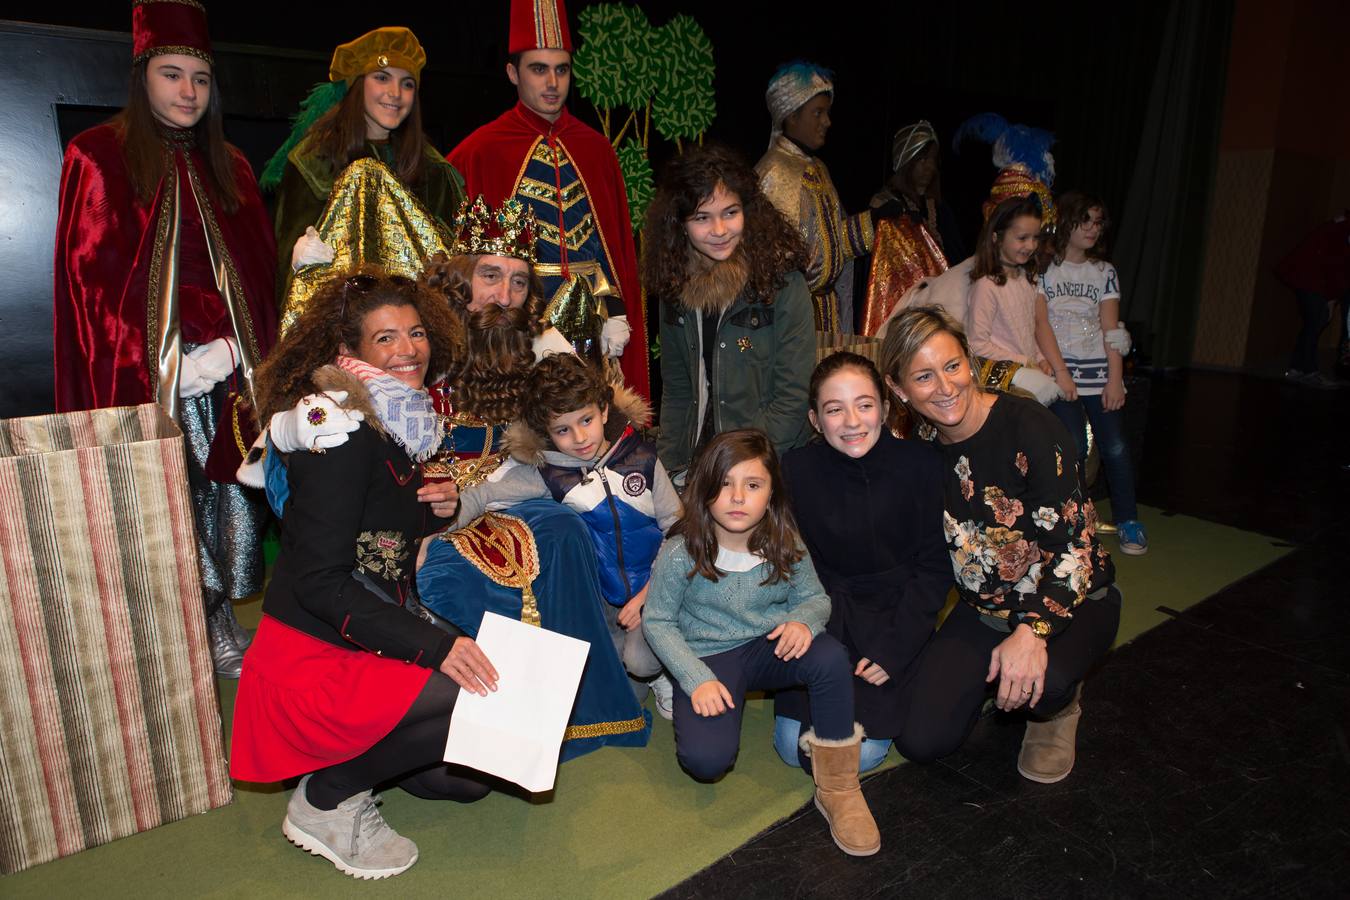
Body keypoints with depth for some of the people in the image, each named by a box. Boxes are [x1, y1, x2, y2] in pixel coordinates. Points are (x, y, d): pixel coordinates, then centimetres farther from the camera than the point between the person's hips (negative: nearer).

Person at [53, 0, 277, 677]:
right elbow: (93, 279, -5)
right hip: (149, 372, -3)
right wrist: (169, 362, -12)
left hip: (231, 367, 4)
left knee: (227, 491, 3)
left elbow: (257, 271, 11)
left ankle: (222, 627, 17)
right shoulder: (98, 157, 2)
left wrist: (232, 348, -5)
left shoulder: (227, 167, 16)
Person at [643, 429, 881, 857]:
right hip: (709, 658, -2)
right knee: (706, 759, -27)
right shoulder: (680, 553, -16)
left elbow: (815, 597, 5)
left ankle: (838, 789, -15)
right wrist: (697, 679, -19)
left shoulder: (785, 546, -8)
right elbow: (658, 622, -8)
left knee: (831, 656, -32)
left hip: (769, 647, 2)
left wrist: (804, 618, -21)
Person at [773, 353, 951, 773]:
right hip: (825, 610, 1)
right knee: (793, 746, -9)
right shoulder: (797, 470, -7)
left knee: (861, 754, -12)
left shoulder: (920, 463, -10)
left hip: (895, 613, -1)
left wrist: (893, 650, -11)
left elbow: (934, 568, -5)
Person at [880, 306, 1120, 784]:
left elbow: (1072, 542, -24)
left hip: (1071, 601, -4)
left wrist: (1032, 632, -36)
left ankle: (1060, 706, 2)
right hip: (984, 608, 4)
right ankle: (993, 679, 20)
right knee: (919, 740, -10)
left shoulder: (1027, 425, -21)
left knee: (1038, 684, -38)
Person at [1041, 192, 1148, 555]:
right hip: (1060, 371, -2)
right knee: (1075, 447, -9)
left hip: (1099, 370, 3)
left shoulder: (1105, 272, 11)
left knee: (1115, 446, -1)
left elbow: (1110, 329, 4)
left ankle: (1127, 521, 12)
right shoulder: (1043, 270, 3)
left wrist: (1115, 379, -5)